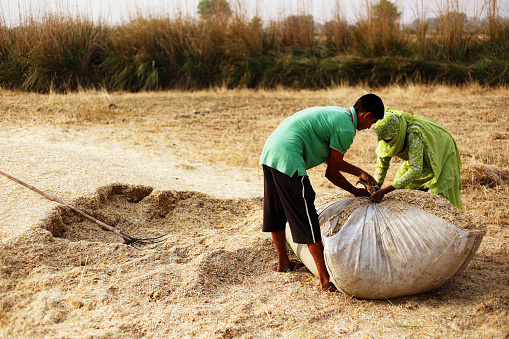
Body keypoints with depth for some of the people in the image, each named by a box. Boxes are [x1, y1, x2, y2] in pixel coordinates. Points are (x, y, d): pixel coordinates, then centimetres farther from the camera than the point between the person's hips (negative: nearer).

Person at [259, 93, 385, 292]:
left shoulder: (337, 113, 21)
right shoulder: (345, 129, -8)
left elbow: (329, 158, 28)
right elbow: (331, 173, -2)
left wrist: (359, 172, 32)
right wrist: (356, 192, 13)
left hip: (269, 153, 10)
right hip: (288, 160, -10)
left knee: (277, 212, 22)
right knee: (306, 218, -7)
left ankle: (283, 262, 37)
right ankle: (325, 279, -3)